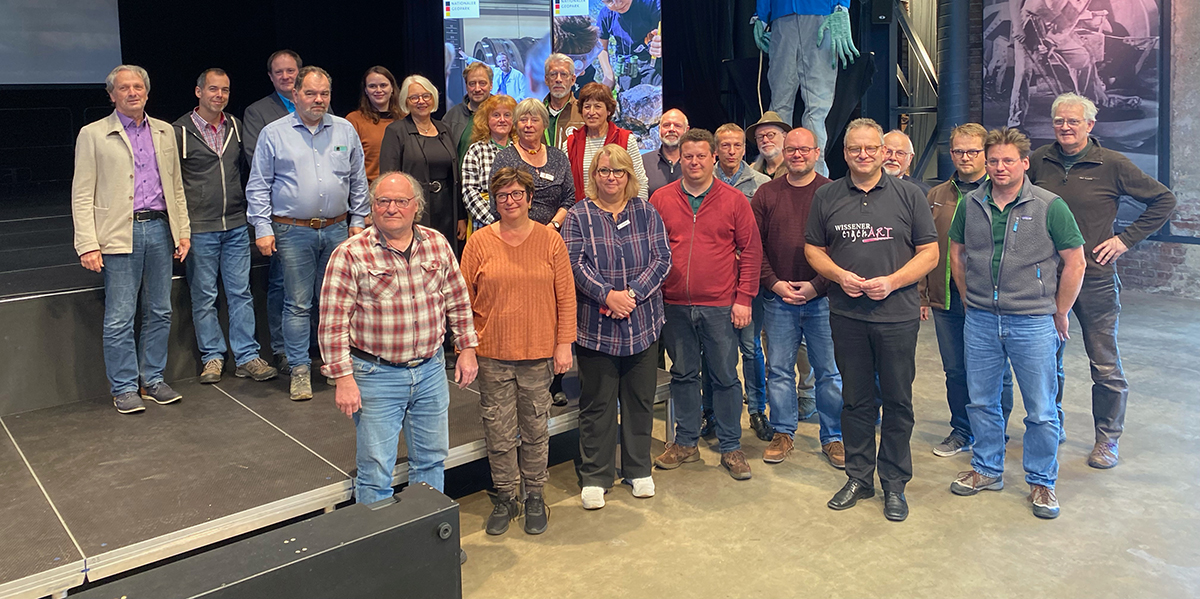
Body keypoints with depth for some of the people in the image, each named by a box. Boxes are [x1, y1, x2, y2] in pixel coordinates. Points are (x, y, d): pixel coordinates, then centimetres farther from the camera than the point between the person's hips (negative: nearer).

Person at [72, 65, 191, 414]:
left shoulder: (164, 132, 13)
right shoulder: (93, 134, 1)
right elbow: (82, 195, -2)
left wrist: (183, 231, 9)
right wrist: (88, 245, -10)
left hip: (160, 229, 4)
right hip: (121, 233, -4)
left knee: (160, 312, 9)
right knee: (119, 319, -1)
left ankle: (153, 380, 21)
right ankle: (124, 388, 11)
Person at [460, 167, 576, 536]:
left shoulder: (550, 240, 1)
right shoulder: (479, 242, 0)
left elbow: (566, 296, 3)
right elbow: (464, 299, 4)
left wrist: (564, 344, -1)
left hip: (539, 353, 0)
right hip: (492, 355, 0)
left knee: (536, 429, 10)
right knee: (499, 432, 7)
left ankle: (534, 497, 27)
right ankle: (505, 497, 25)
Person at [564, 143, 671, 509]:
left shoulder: (646, 213, 7)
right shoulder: (578, 216, 2)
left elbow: (661, 259, -2)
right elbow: (575, 264, -8)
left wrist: (632, 293, -15)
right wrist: (607, 295, -21)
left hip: (643, 324, 2)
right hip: (595, 326, -2)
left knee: (640, 399, 11)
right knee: (597, 403, 4)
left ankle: (639, 470, 27)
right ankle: (595, 478, 16)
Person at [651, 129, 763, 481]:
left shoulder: (734, 200, 0)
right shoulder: (660, 200, 4)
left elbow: (751, 251, 1)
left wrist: (743, 298, -5)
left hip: (720, 306, -1)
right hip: (675, 306, 2)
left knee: (725, 377, 6)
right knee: (683, 374, 12)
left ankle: (731, 448, 19)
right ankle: (686, 443, 26)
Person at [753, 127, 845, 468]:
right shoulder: (766, 194, 6)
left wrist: (817, 285, -11)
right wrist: (774, 283, -6)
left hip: (822, 298, -2)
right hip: (778, 298, 2)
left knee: (830, 372, 5)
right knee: (779, 370, 8)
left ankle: (833, 437, 19)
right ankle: (783, 433, 23)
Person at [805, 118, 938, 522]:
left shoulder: (908, 195, 2)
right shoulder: (827, 197, 7)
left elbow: (929, 253, 1)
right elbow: (813, 249, 11)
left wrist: (891, 281, -13)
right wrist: (839, 275, -8)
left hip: (898, 314, -1)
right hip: (847, 315, 2)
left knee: (897, 402, 5)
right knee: (855, 399, 10)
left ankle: (894, 484, 19)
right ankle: (858, 477, 23)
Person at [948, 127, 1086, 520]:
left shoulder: (1049, 207, -7)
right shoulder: (971, 205, 3)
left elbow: (1074, 263, -3)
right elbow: (957, 253, 15)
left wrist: (1059, 315, -1)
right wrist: (971, 300, 11)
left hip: (1033, 323, -3)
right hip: (981, 321, 4)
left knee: (1041, 410, 5)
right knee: (981, 401, 14)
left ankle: (1041, 482, 22)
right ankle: (987, 470, 31)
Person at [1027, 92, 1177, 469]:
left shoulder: (1111, 164, -4)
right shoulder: (1039, 161, 4)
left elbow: (1164, 200, 3)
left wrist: (1126, 240, -4)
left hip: (1095, 278, -3)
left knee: (1105, 364, 4)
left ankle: (1108, 439, 18)